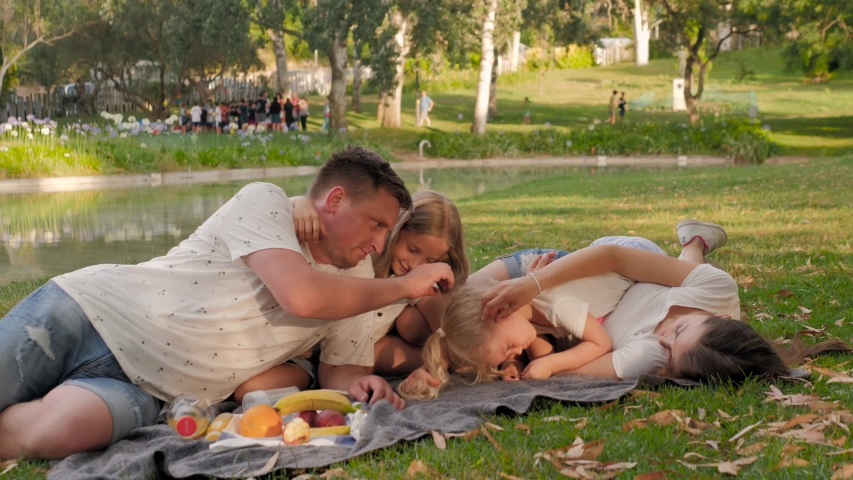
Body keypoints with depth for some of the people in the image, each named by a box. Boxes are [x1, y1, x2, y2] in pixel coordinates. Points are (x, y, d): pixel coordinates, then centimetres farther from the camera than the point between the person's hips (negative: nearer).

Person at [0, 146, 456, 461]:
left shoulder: (355, 282, 7)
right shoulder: (264, 200, -10)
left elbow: (339, 368, 15)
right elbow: (301, 294, -24)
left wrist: (357, 384, -10)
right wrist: (403, 285, -12)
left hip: (140, 390, 3)